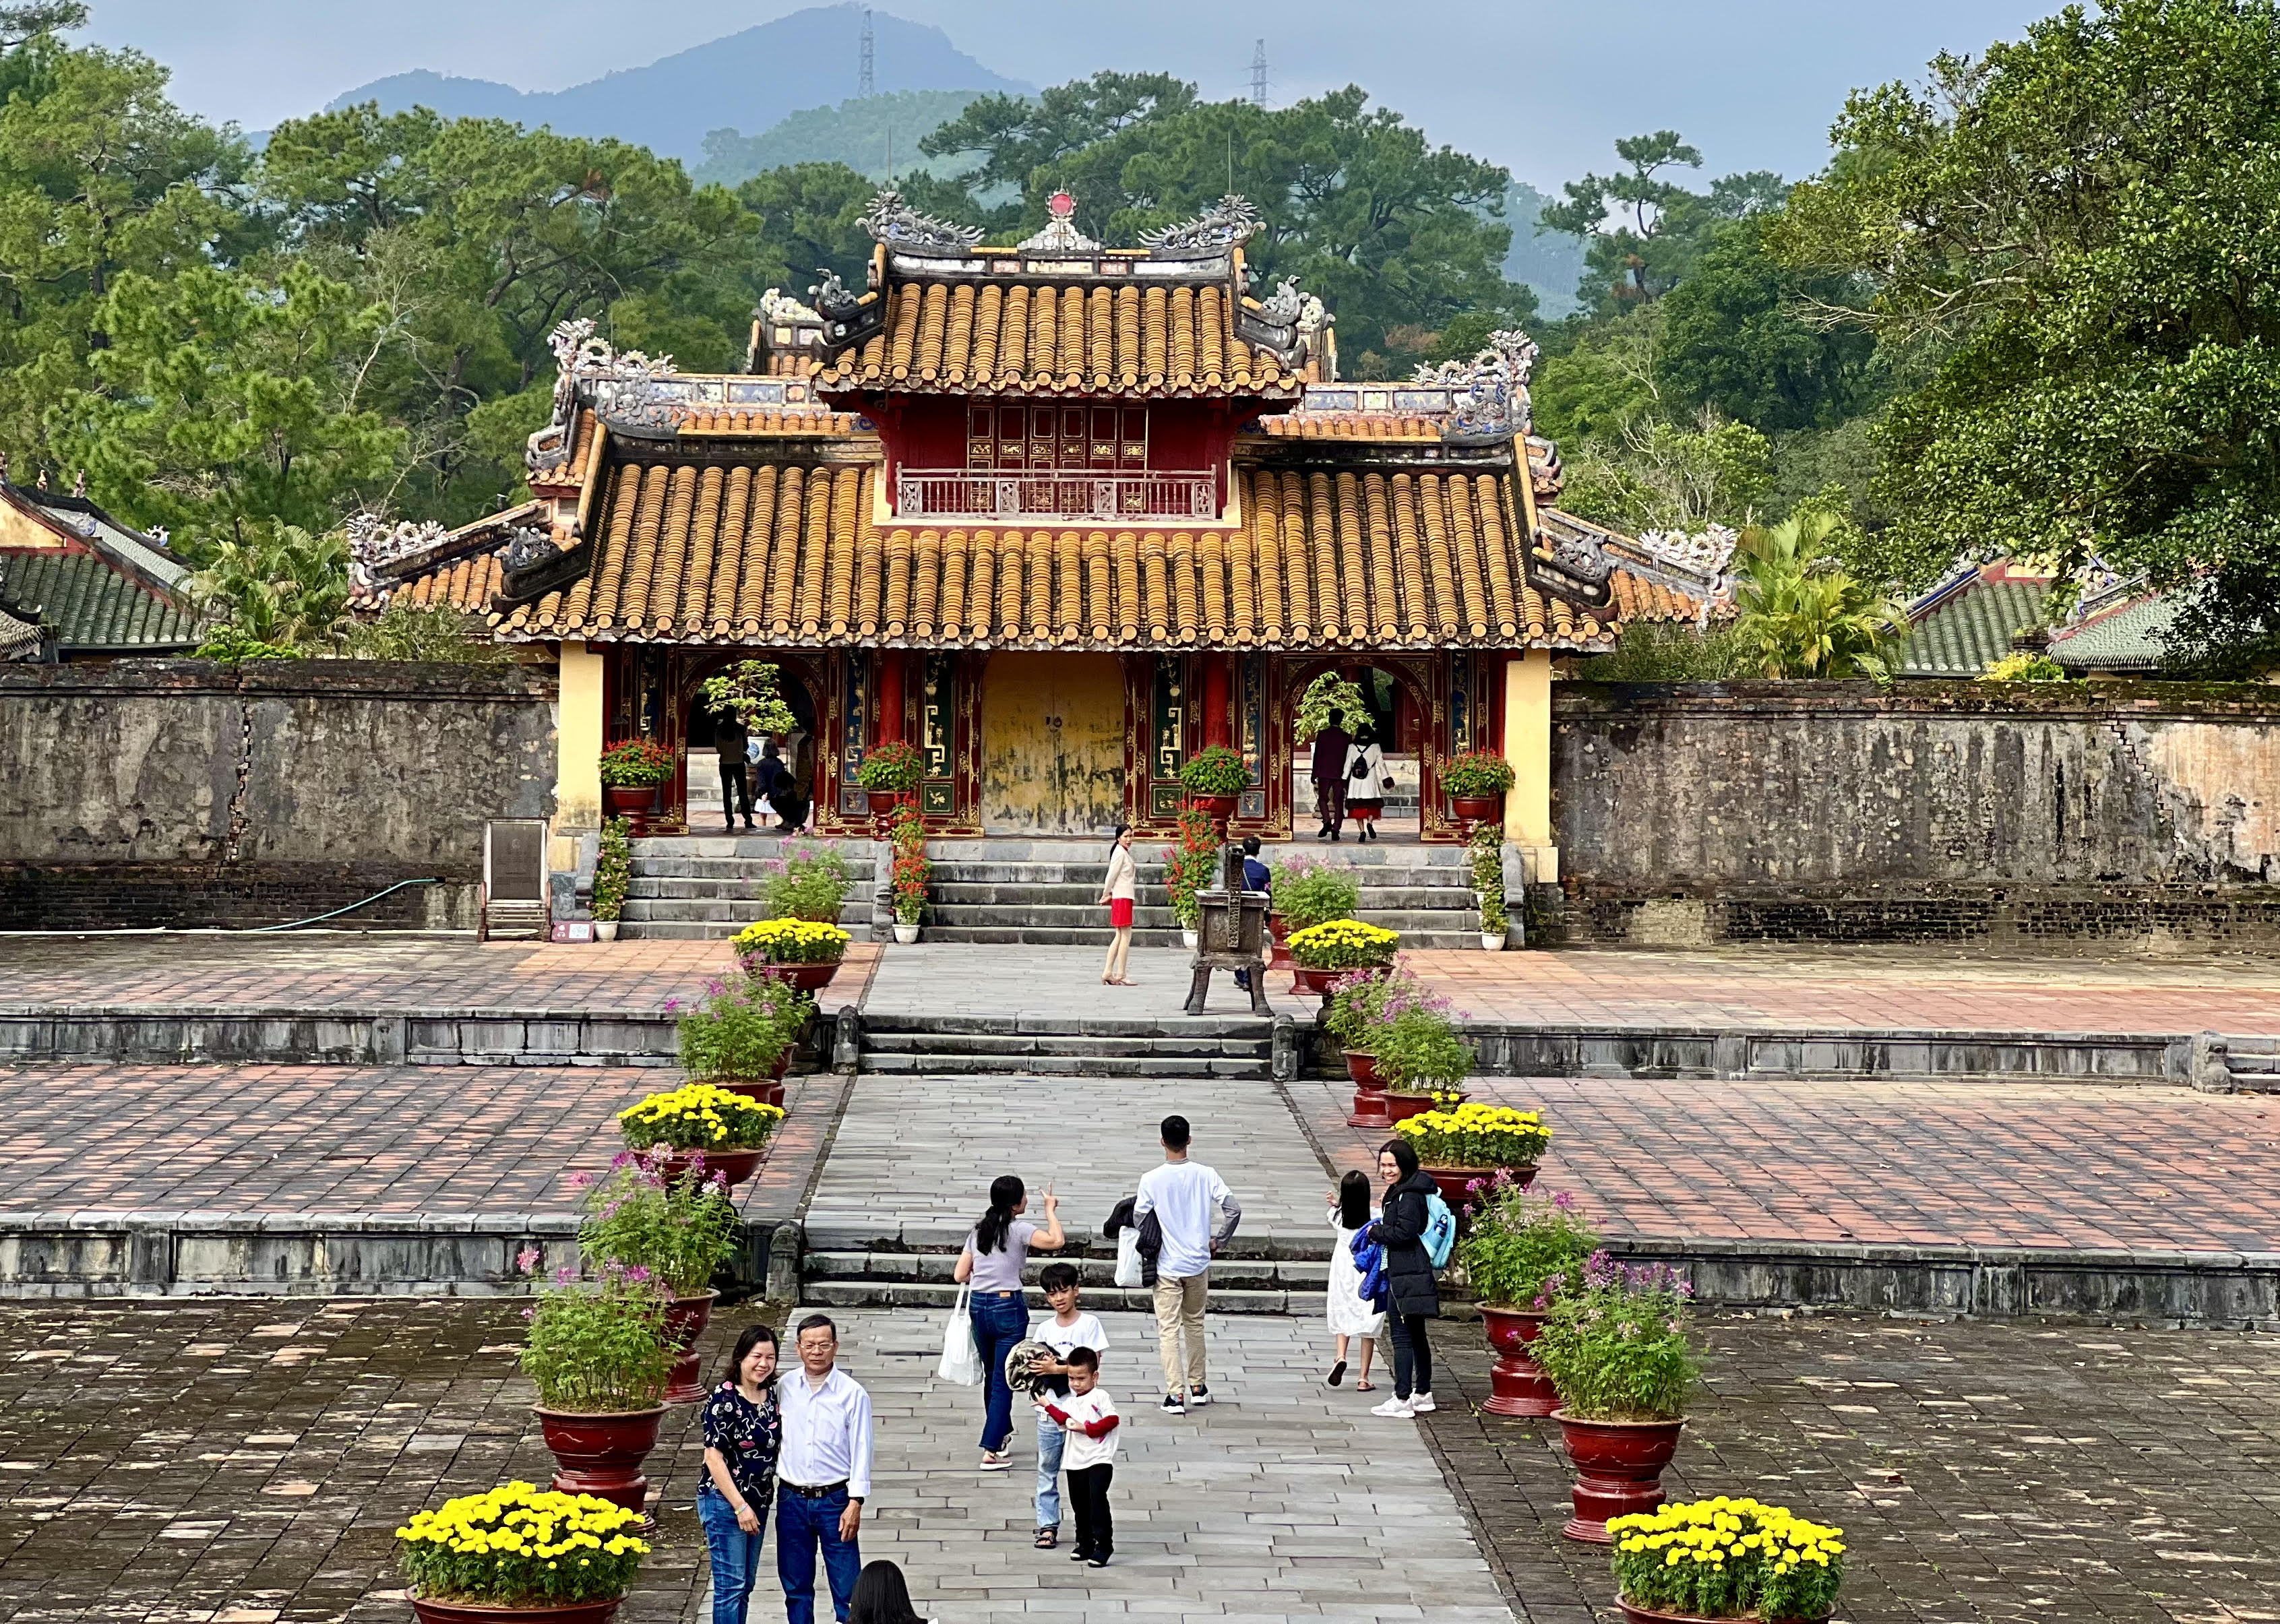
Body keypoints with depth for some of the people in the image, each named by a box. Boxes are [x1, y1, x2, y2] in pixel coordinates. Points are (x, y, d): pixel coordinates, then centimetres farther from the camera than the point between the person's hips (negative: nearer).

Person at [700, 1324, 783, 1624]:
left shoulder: (772, 1395, 4)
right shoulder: (724, 1399, -17)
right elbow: (714, 1457, -18)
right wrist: (740, 1506, -19)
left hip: (758, 1503, 8)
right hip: (724, 1502, -8)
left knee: (746, 1585, 13)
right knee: (731, 1586, -7)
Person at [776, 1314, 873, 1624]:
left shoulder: (853, 1394, -6)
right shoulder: (784, 1389, 3)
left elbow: (861, 1450, -6)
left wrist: (855, 1503, -11)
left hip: (835, 1500, -3)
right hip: (791, 1501, 3)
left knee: (847, 1587, -3)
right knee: (796, 1587, 11)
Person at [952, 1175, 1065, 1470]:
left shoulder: (978, 1231, 8)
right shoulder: (1019, 1230, -11)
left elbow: (960, 1275, 5)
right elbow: (1056, 1240, -24)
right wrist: (1051, 1210, -9)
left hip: (978, 1305, 6)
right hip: (1008, 1307, -6)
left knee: (991, 1375, 21)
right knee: (1003, 1380, -3)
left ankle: (1001, 1436, 36)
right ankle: (991, 1451, -6)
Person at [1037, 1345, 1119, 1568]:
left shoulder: (1100, 1396, -4)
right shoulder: (1070, 1402, 15)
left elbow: (1111, 1420, -14)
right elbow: (1064, 1419, -1)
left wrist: (1086, 1428, -17)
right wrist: (1048, 1405, -9)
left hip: (1100, 1459, -7)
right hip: (1077, 1461, 7)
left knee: (1097, 1498, -18)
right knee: (1079, 1503, 12)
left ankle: (1103, 1544, -15)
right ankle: (1085, 1543, 25)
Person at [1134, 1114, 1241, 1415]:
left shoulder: (1151, 1180, -12)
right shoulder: (1205, 1175, -6)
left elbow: (1139, 1219, -6)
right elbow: (1234, 1210, -7)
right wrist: (1219, 1242, 9)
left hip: (1167, 1266, -3)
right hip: (1198, 1263, 3)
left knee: (1169, 1330, 0)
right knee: (1195, 1324, 20)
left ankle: (1176, 1394, -7)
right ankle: (1197, 1387, 28)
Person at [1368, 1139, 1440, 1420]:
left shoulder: (1409, 1196, -16)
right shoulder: (1399, 1192, 15)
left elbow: (1404, 1232, -23)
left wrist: (1376, 1232, -9)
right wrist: (1380, 1229, 5)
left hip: (1406, 1276, -11)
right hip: (1414, 1273, 11)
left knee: (1402, 1336, -8)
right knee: (1416, 1336, 17)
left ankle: (1402, 1400, -8)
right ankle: (1423, 1394, 25)